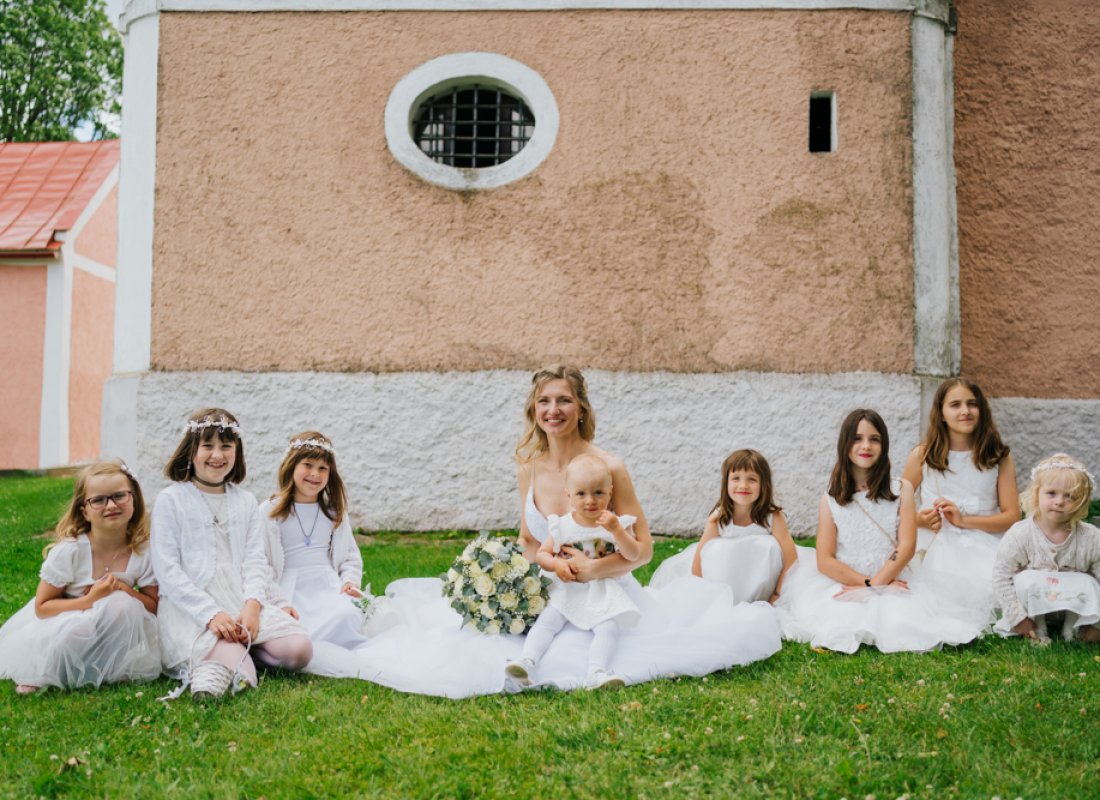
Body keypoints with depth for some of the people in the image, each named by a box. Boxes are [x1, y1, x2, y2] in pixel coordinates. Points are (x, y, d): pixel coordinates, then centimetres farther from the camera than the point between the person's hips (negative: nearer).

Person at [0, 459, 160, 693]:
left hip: (114, 628, 2)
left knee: (123, 605, -30)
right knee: (73, 635, -35)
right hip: (64, 624, -2)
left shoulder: (143, 551, -15)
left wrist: (124, 591, -25)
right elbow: (42, 607, -15)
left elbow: (154, 605, -6)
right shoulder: (69, 551, -21)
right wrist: (90, 601, -29)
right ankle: (41, 676, -2)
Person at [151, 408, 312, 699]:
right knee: (240, 673, -33)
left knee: (298, 651, -17)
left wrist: (252, 606, -15)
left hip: (242, 601, 6)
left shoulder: (246, 502, 16)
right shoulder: (171, 500, 2)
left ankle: (236, 645, 0)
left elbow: (255, 561, 6)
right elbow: (167, 570, -6)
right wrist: (211, 614, -18)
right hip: (190, 607, -6)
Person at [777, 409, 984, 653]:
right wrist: (865, 582, -13)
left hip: (891, 582, 0)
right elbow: (825, 561, -1)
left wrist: (874, 585, -14)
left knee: (897, 626, -27)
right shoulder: (830, 499, 6)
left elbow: (906, 546, -5)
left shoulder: (900, 490, 6)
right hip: (842, 586, 0)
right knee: (841, 623, -27)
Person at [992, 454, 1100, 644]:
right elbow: (1002, 576, -13)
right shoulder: (1020, 535, -18)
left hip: (1075, 605, 1)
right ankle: (1038, 627, -6)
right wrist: (1018, 618, -15)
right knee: (1027, 580, -30)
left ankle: (1072, 627, -1)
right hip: (1034, 604, -1)